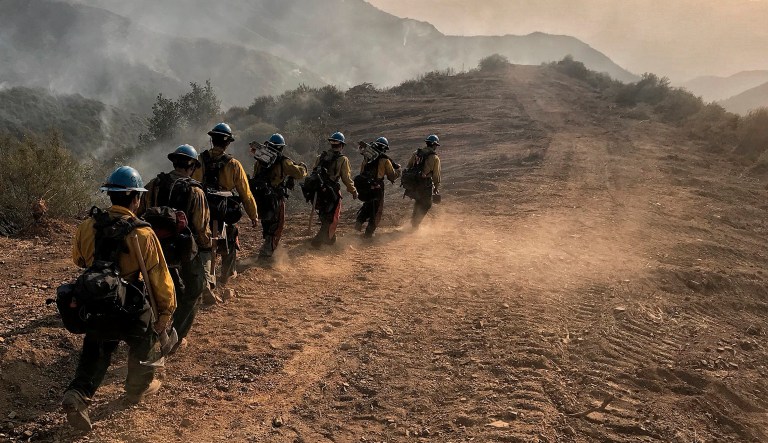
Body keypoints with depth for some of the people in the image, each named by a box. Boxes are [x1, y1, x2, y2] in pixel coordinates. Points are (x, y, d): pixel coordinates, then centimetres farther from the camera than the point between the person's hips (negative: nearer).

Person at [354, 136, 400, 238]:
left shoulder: (366, 158, 8)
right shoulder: (385, 160, -6)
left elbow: (362, 171, 15)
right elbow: (392, 176, 0)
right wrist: (397, 169, 18)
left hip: (362, 187, 5)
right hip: (375, 188, -5)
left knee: (368, 204, 29)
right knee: (376, 210, 11)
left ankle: (359, 221, 12)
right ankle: (368, 233, 12)